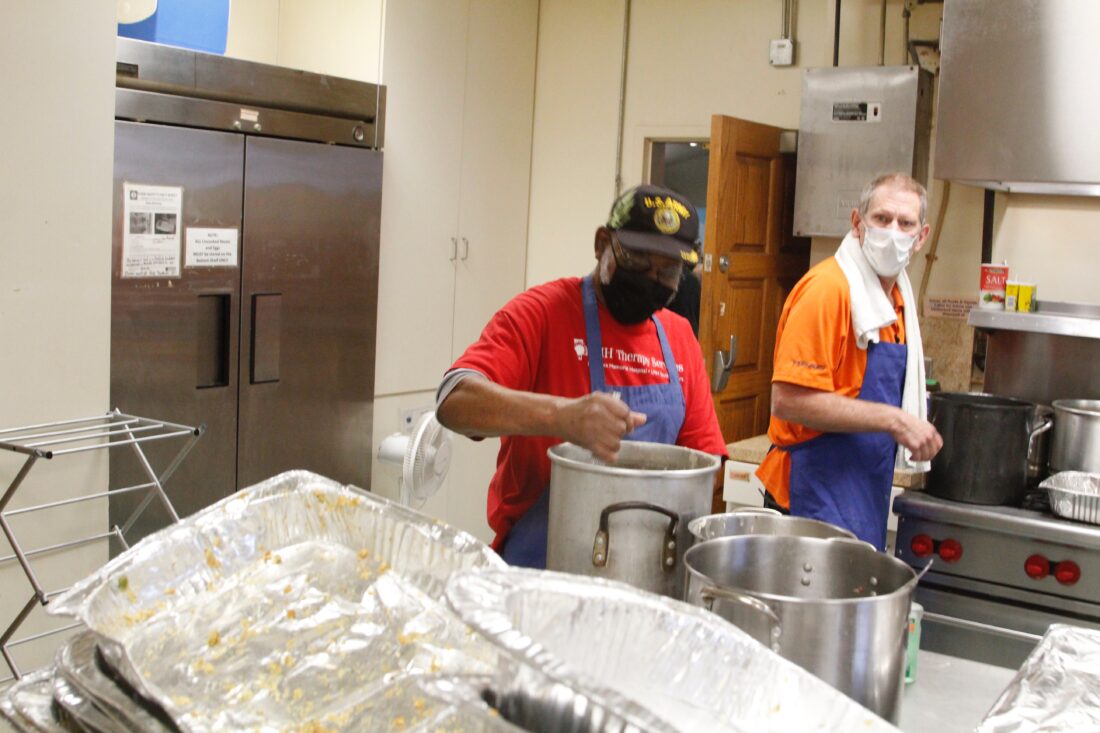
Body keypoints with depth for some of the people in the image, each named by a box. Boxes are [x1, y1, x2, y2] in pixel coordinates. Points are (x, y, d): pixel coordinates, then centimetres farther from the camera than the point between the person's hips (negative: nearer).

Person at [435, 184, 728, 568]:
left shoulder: (680, 337, 11)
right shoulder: (543, 311, -6)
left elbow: (704, 458, 15)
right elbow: (455, 400, -20)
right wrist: (561, 417, -36)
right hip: (537, 564, -5)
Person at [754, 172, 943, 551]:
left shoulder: (899, 295, 13)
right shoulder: (828, 288, -16)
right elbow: (790, 400, -23)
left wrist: (915, 430, 10)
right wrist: (892, 420, -19)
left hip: (866, 501, 9)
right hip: (818, 498, -9)